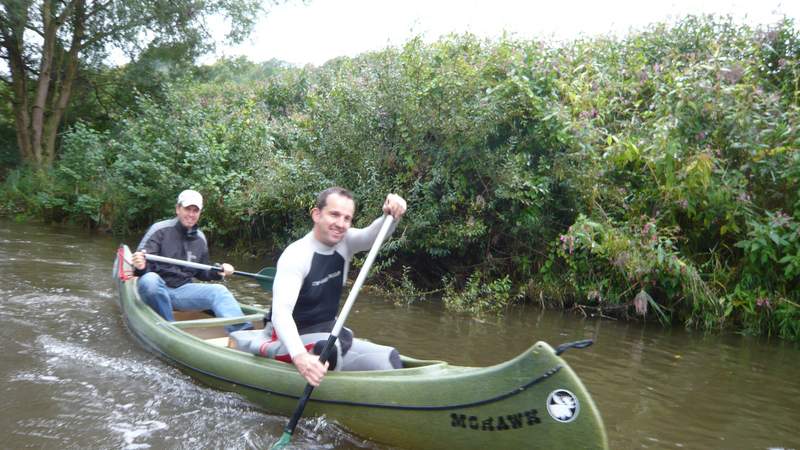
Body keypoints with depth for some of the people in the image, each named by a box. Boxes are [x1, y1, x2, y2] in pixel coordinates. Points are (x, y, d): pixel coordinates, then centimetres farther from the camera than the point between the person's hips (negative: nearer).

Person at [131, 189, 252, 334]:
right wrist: (140, 267, -37)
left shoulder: (200, 239, 10)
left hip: (182, 291, 4)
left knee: (218, 291, -18)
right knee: (150, 279, -38)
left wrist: (217, 272, 1)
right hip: (155, 290, -4)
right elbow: (144, 266, -13)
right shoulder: (160, 229, -8)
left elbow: (200, 273, 21)